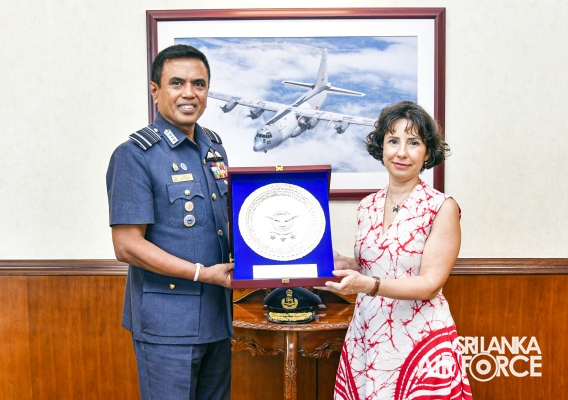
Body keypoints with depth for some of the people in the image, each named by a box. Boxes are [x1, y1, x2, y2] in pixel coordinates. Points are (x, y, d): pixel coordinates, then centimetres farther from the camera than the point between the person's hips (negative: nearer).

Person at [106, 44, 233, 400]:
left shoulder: (215, 148, 9)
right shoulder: (135, 155, -12)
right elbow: (127, 246, -15)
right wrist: (202, 273, -19)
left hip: (219, 314, 7)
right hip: (168, 324, -6)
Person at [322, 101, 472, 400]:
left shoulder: (442, 207, -9)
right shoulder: (367, 206, 6)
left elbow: (430, 283, -15)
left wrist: (369, 285, -28)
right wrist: (338, 263, -4)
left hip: (419, 340, -4)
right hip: (365, 339, 5)